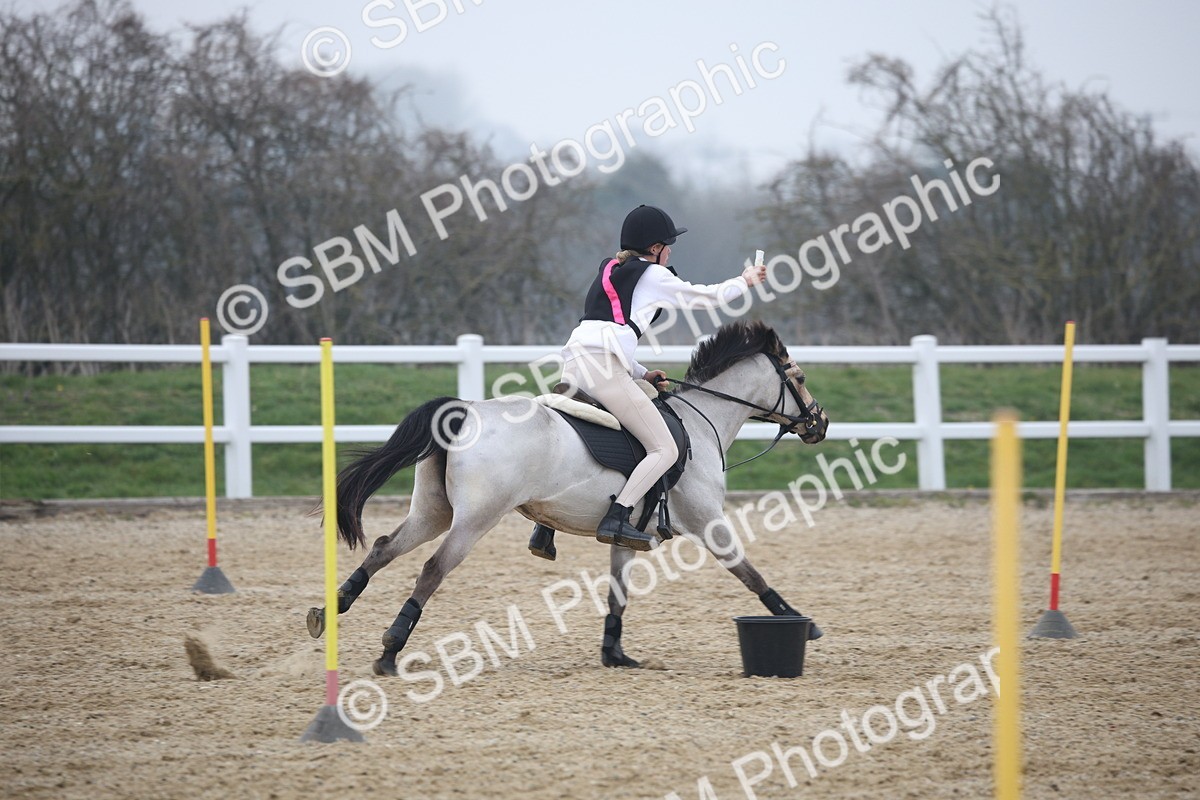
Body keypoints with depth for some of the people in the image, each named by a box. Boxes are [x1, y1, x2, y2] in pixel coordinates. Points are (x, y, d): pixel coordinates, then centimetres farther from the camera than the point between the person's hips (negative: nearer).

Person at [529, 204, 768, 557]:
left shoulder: (608, 272, 28)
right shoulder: (654, 276, 7)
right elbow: (707, 296, 18)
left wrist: (642, 373, 27)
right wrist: (745, 281, 36)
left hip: (573, 361, 8)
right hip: (604, 367, -8)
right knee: (665, 450, -5)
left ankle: (544, 527, 12)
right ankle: (616, 520, -21)